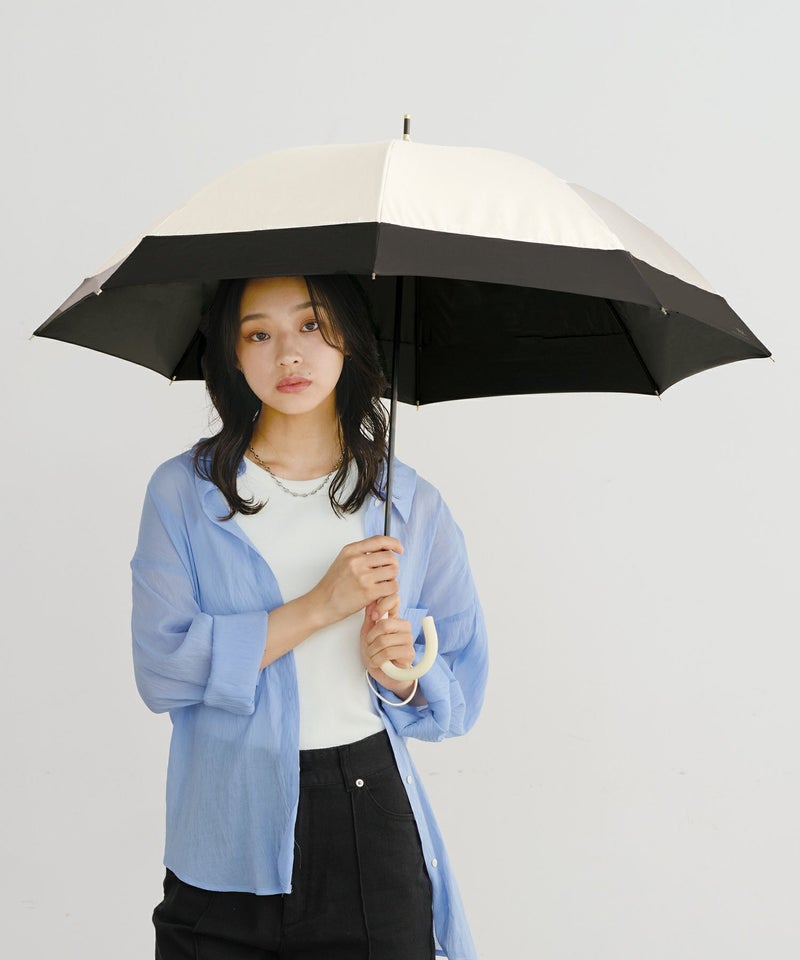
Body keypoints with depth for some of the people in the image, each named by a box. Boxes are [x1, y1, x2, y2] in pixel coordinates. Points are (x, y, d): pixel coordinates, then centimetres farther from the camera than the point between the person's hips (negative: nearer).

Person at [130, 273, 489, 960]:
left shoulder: (412, 503, 3)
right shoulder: (184, 492, 0)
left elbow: (462, 694, 6)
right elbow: (161, 670, -12)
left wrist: (399, 675, -15)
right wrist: (320, 604, -16)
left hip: (371, 828, 1)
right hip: (227, 845, 0)